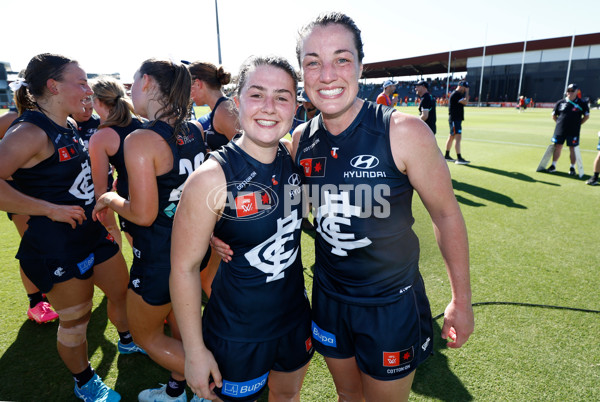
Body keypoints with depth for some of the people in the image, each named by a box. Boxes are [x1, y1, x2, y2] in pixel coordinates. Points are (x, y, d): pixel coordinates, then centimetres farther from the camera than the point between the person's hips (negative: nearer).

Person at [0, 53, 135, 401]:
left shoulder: (68, 127, 6)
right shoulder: (30, 132, -20)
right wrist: (51, 209, -27)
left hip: (95, 233, 8)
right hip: (57, 247, -8)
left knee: (124, 291, 22)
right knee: (75, 320, 12)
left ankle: (128, 339, 50)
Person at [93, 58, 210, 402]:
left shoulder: (140, 141, -23)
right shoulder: (196, 131, -2)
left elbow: (143, 215, -23)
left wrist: (112, 200, -5)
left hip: (160, 257, -7)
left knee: (147, 336, 18)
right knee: (180, 325, 26)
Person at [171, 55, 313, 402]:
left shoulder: (296, 159, -7)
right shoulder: (212, 178, -24)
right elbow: (184, 267, -17)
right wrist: (194, 352, -12)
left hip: (296, 318, 5)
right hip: (237, 334, -5)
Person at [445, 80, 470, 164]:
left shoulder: (458, 94, 19)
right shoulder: (456, 94, -13)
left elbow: (465, 103, 25)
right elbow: (465, 102, -21)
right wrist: (467, 92, -13)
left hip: (457, 119, 11)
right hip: (455, 119, -11)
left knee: (452, 137, 14)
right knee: (458, 137, -15)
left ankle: (447, 156, 22)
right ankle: (459, 158, -19)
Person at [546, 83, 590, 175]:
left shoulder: (582, 104, 1)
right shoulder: (560, 102, 5)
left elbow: (586, 116, 8)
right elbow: (554, 115, 13)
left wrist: (578, 124, 1)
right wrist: (560, 122, 5)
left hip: (573, 131, -2)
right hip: (560, 130, 2)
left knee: (572, 149, 3)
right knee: (557, 147, 6)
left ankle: (572, 168, 12)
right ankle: (553, 166, 15)